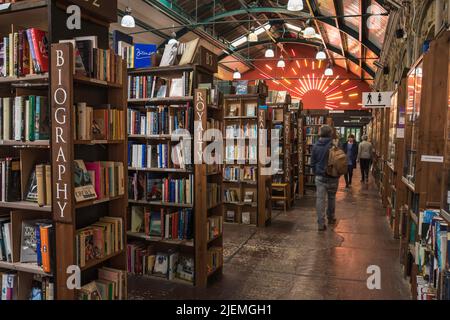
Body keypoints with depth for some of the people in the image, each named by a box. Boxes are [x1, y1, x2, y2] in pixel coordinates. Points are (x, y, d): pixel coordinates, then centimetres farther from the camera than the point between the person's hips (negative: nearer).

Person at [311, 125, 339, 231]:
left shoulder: (316, 146, -2)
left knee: (320, 199, 1)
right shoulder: (333, 146, -12)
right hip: (332, 176, -1)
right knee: (331, 198, 17)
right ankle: (331, 218, 33)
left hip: (319, 176, 1)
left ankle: (321, 223, -3)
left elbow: (312, 162, 3)